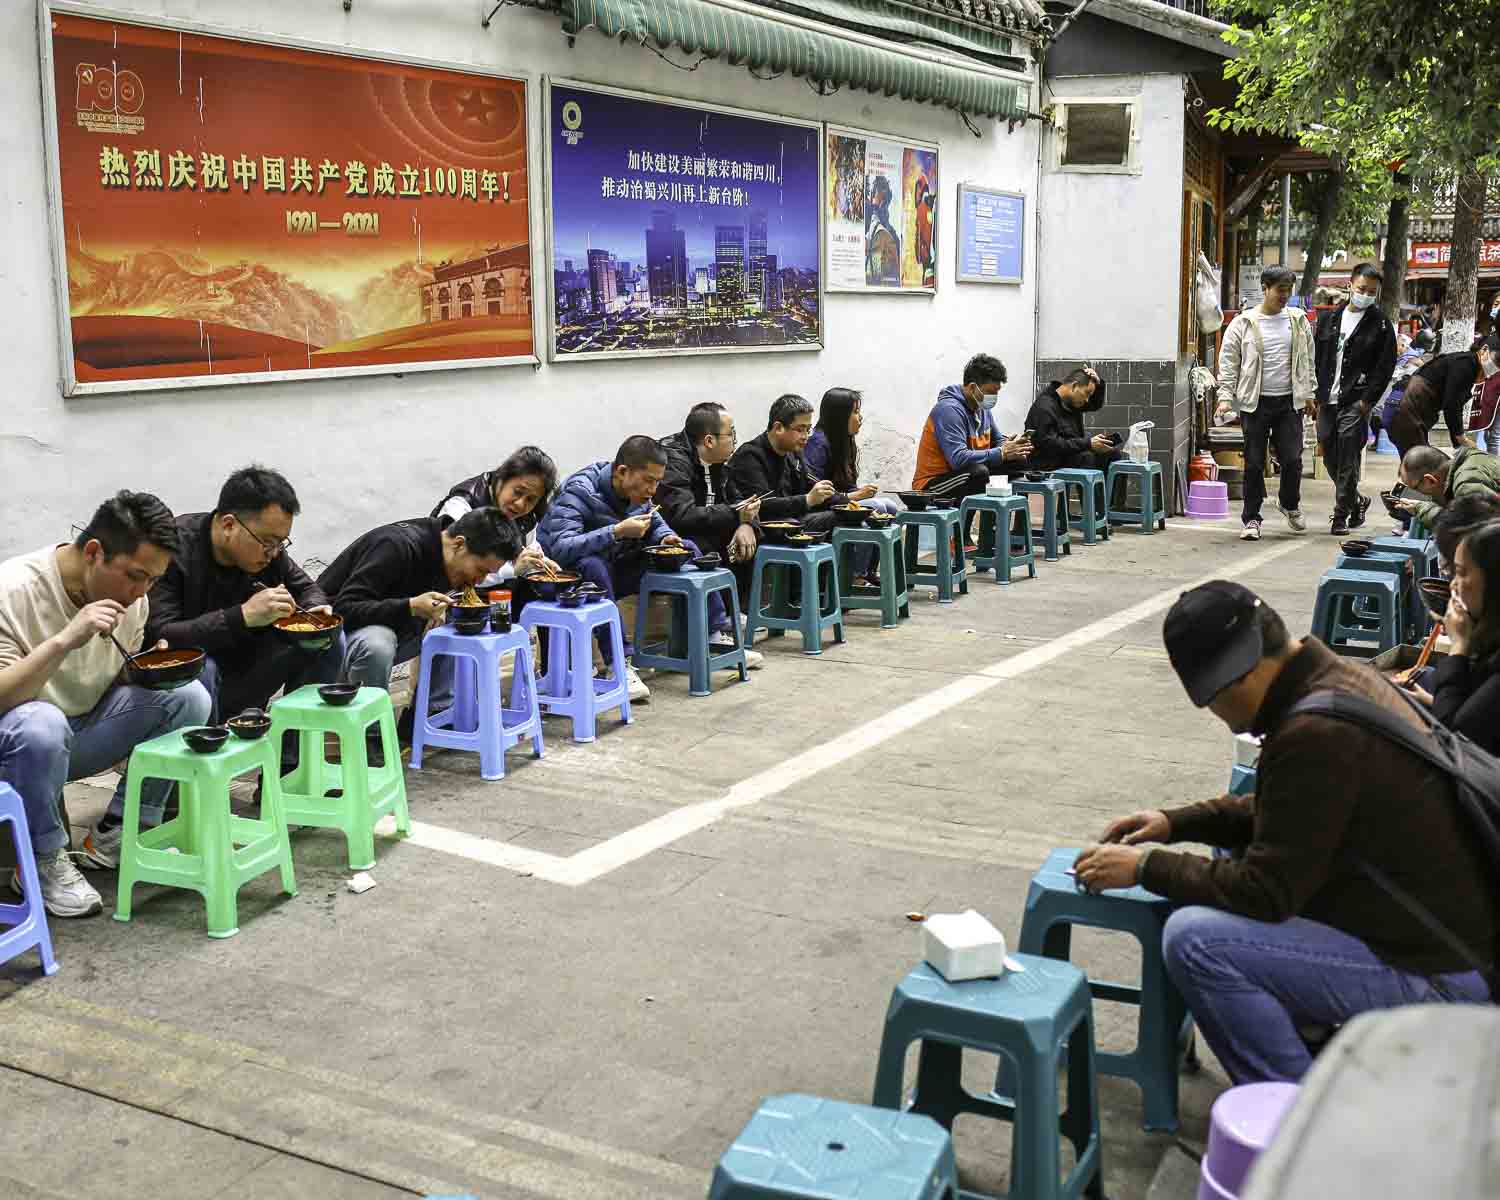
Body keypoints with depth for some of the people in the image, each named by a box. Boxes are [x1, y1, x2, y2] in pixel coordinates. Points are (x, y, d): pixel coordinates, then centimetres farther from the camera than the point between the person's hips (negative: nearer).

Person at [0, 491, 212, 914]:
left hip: (85, 731, 6)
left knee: (188, 696, -13)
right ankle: (43, 863, -15)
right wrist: (65, 640, -40)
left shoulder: (130, 596, -3)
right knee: (42, 724, -40)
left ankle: (115, 836, -3)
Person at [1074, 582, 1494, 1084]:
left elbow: (1267, 890, -21)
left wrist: (1145, 868, -11)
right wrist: (1175, 822, 9)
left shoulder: (1318, 733, -27)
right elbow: (1277, 813, 18)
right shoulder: (1339, 677, 4)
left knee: (1195, 939, -20)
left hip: (1430, 973, -10)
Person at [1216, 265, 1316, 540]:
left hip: (1289, 402, 2)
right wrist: (1225, 397, -8)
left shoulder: (1298, 322, 9)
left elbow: (1307, 361, 16)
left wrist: (1309, 395, 12)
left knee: (1292, 459, -1)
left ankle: (1289, 503, 27)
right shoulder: (1243, 324, -2)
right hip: (1255, 403, -2)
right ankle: (1251, 518, 13)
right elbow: (1228, 363, -1)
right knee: (1254, 463, 2)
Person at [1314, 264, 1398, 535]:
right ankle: (1357, 501, 30)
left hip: (1356, 403, -5)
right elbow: (1314, 358, 12)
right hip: (1327, 401, 5)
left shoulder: (1381, 325, 0)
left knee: (1348, 459, -7)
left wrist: (1367, 401, -12)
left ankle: (1341, 514, 2)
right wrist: (1314, 394, 3)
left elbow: (1385, 367, -3)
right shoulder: (1329, 318, 11)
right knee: (1330, 458, 9)